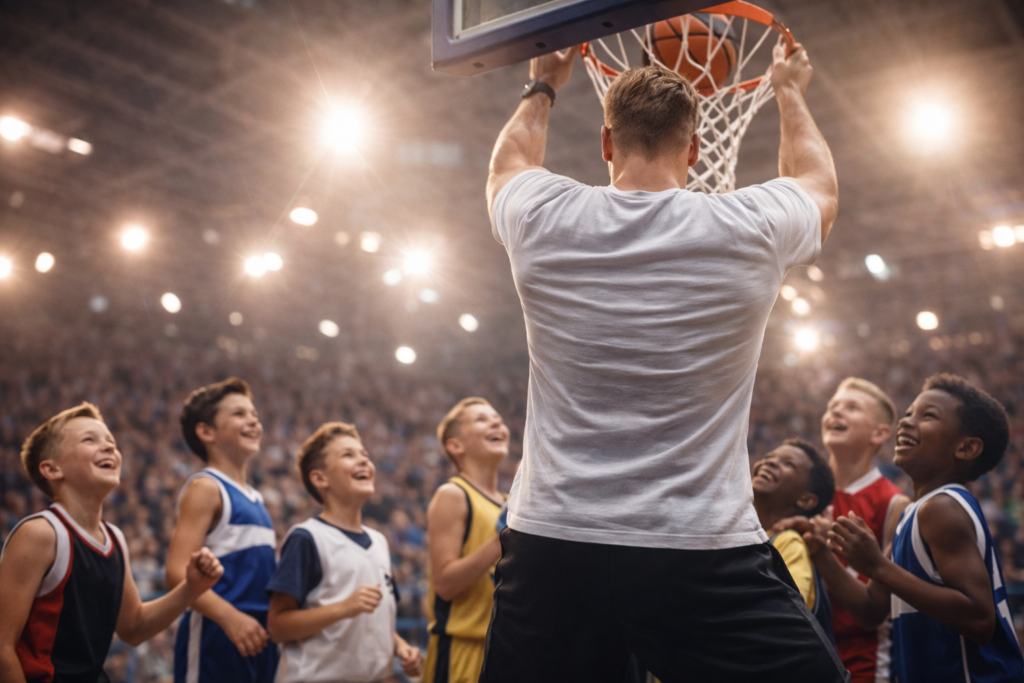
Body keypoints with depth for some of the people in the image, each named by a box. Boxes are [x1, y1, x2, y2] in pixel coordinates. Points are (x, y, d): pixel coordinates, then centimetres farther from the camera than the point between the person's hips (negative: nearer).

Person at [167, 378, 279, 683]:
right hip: (216, 636, -8)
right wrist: (231, 617, -27)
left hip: (258, 638, 8)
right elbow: (177, 571, -17)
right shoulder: (205, 488, -6)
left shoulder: (255, 499, 18)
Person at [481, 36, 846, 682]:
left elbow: (509, 164, 25)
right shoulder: (748, 228, -5)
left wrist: (544, 87, 43)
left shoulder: (546, 220, -2)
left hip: (551, 546, 3)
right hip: (706, 556, -2)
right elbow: (819, 182, 21)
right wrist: (791, 91, 38)